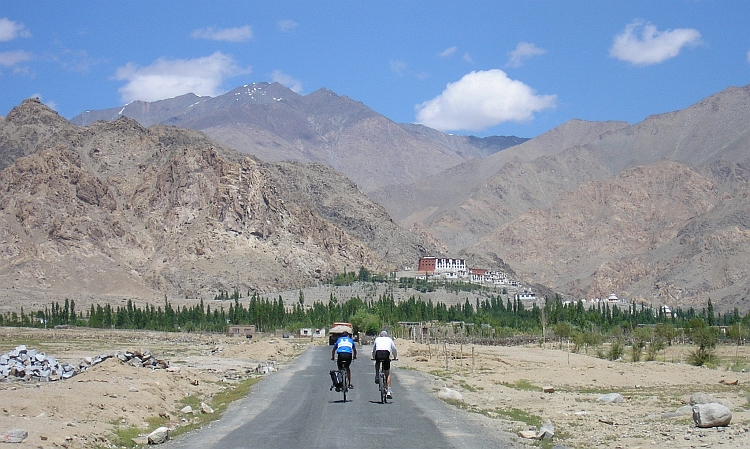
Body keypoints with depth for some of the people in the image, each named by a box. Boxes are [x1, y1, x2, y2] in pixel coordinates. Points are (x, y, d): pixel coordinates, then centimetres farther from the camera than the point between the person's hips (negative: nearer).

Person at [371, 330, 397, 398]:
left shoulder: (377, 339, 31)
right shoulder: (389, 339, 30)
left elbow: (373, 349, 41)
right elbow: (394, 349, 38)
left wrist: (373, 357, 58)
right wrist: (395, 357, 54)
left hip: (378, 353, 1)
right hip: (386, 353, -1)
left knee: (377, 363, 39)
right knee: (388, 374, 11)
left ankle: (377, 376, 18)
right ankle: (388, 392, 4)